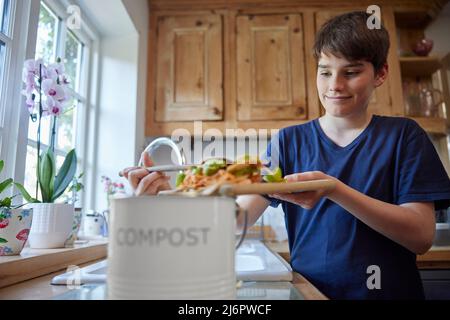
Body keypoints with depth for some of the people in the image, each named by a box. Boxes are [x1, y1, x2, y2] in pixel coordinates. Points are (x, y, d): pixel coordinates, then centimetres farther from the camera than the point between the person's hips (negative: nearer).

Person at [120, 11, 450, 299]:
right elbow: (239, 214, -7)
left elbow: (422, 236, -9)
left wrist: (333, 190, -22)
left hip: (388, 290, 1)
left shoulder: (403, 135, 0)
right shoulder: (289, 140, 2)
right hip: (308, 289, 1)